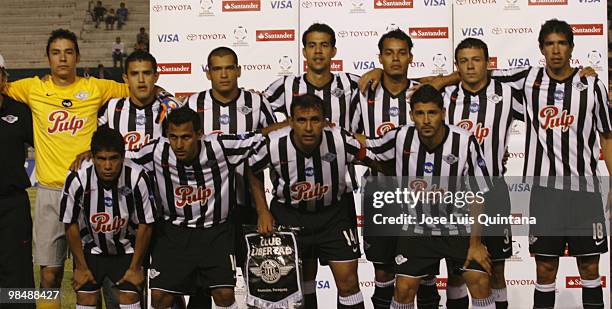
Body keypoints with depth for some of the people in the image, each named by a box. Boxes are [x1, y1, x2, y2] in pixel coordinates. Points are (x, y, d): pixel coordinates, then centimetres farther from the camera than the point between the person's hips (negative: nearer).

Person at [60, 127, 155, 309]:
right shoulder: (77, 179, -26)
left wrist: (135, 268, -8)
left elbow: (145, 225, -14)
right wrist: (81, 267, -5)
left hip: (127, 248, 0)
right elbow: (71, 224, -11)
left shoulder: (137, 177, -27)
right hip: (90, 247, 1)